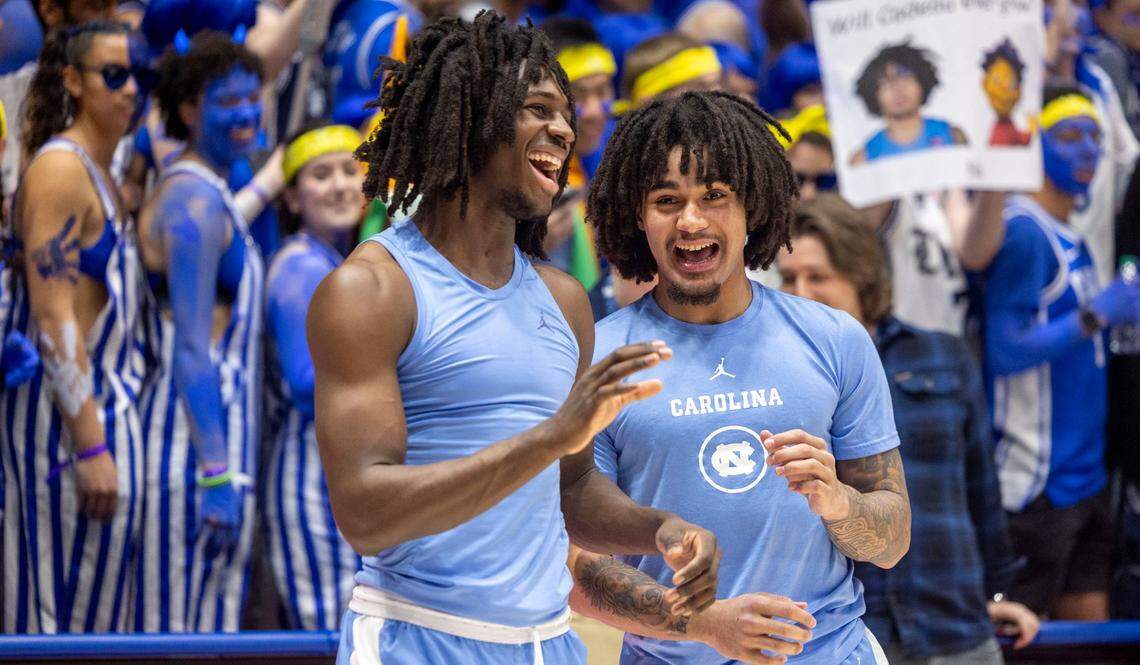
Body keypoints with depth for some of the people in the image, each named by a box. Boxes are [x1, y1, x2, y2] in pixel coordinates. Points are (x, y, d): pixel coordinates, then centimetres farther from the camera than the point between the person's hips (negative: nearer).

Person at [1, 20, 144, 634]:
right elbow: (53, 317, -18)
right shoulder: (59, 168, -12)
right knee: (70, 605, -8)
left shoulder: (107, 174, 17)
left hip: (108, 405, 9)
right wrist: (90, 444, -22)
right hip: (71, 410, -9)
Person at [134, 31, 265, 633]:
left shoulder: (189, 191, 17)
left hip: (219, 436, 10)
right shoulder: (197, 200, -14)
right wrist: (217, 475, -25)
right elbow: (191, 349, -21)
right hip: (199, 443, -10)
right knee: (188, 628, -7)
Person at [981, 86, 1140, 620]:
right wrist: (1096, 316, -20)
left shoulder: (1072, 236, 14)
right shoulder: (1023, 232, -14)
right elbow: (1005, 351, -20)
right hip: (1037, 480, -9)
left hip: (1086, 472, 9)